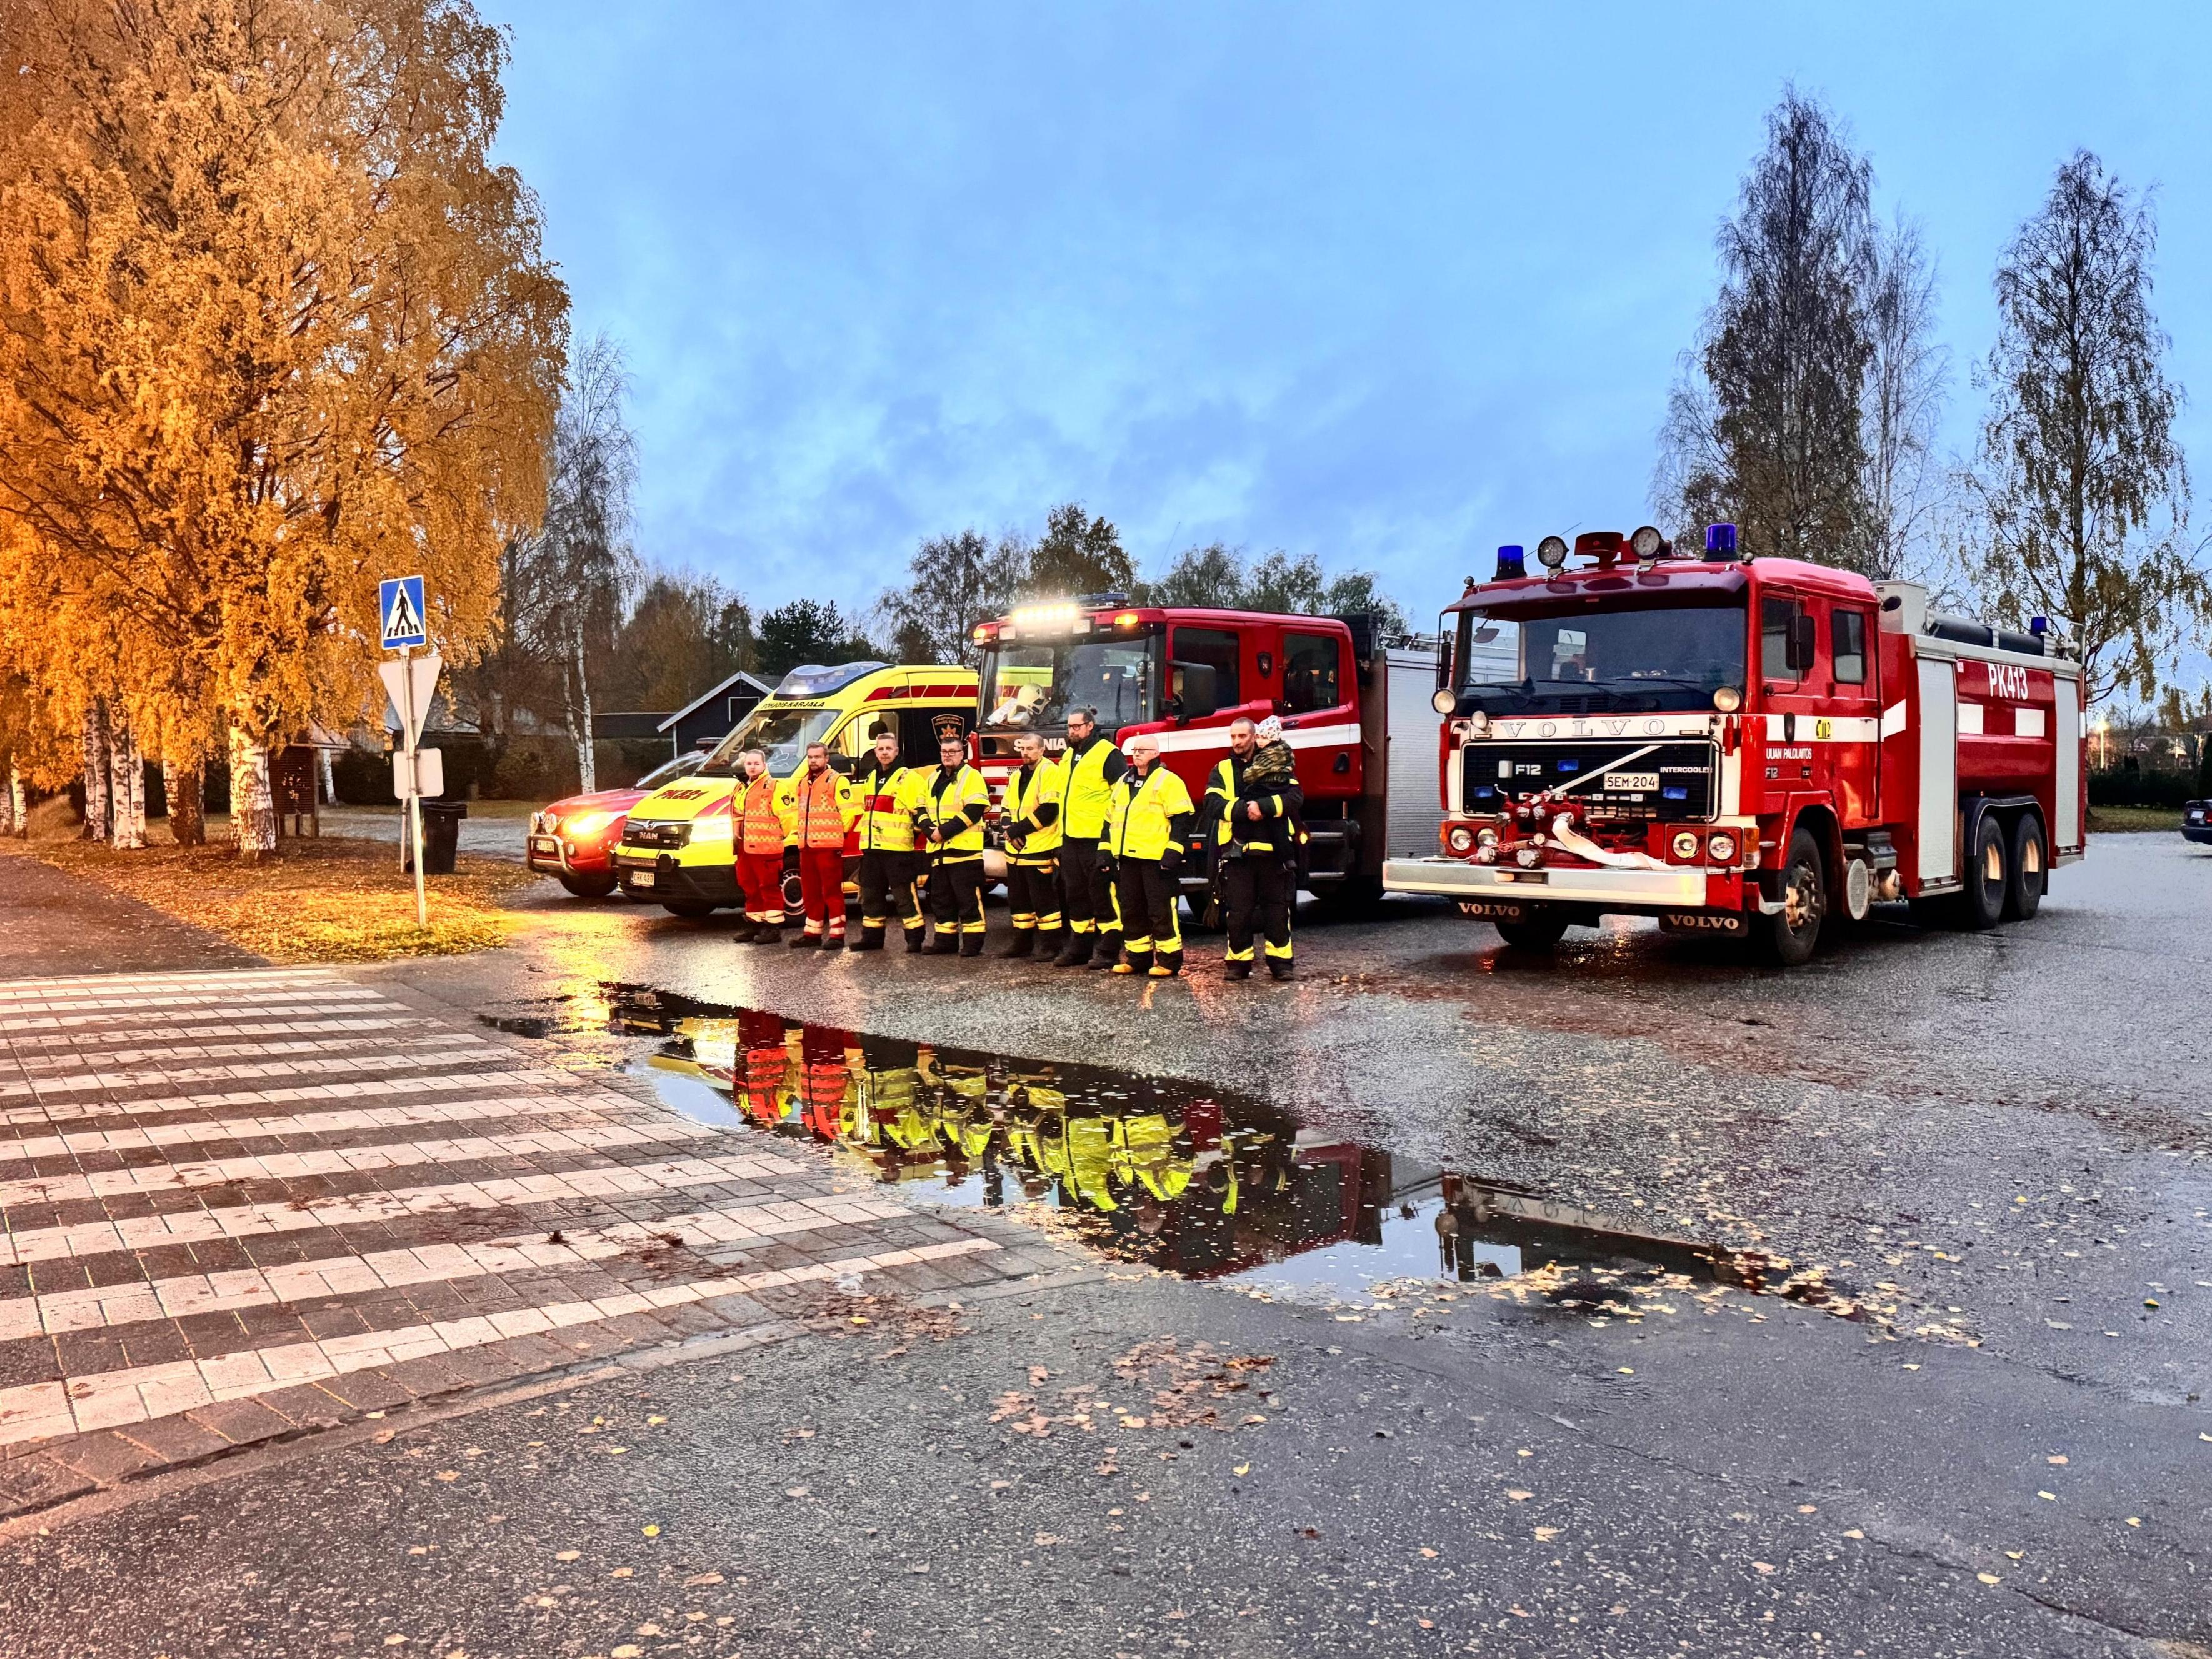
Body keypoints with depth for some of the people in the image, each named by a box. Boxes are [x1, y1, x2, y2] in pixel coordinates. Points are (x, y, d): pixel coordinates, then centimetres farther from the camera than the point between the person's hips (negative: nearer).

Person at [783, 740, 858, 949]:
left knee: (832, 891, -6)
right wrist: (796, 830, 19)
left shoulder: (837, 781, -6)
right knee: (810, 892, 12)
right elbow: (790, 807, 30)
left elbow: (848, 811, -13)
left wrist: (837, 832, -6)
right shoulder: (802, 782, 18)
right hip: (806, 845, 8)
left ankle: (837, 935, -4)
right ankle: (813, 932, 20)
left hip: (828, 846, -8)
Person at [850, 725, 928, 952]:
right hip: (871, 847, 8)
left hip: (897, 848, -8)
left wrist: (911, 833, -9)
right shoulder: (870, 778, 18)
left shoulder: (909, 778, -6)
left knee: (904, 895, -6)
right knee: (871, 895, 12)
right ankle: (872, 937, 21)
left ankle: (915, 938, -2)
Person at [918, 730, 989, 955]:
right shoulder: (933, 779, 19)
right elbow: (921, 809, 16)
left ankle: (973, 942, -1)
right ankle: (945, 940, 19)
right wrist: (930, 830, -5)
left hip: (964, 850, -7)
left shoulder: (971, 777, -4)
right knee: (941, 899, 11)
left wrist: (944, 831, -17)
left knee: (968, 899, -5)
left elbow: (974, 810, -15)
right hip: (938, 850, 7)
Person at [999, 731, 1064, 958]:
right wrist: (1010, 829, -4)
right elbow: (1005, 808, 18)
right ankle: (1022, 943, 22)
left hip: (1040, 849, -8)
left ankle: (1052, 946, 0)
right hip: (1016, 849, 8)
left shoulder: (1049, 772, -9)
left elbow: (1048, 812, -17)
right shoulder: (1016, 775, 17)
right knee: (1018, 900, 13)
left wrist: (1017, 830, -13)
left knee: (1044, 901, -5)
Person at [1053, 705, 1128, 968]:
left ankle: (1108, 952, 0)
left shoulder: (1107, 754, -9)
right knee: (1076, 896, 13)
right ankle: (1079, 948, 21)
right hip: (1071, 838, 9)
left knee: (1103, 896, -4)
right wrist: (1062, 833, 21)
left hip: (1097, 839, -9)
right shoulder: (1068, 756, 18)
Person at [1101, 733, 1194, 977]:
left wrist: (1173, 852, -17)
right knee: (1131, 910, 10)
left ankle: (1169, 959, 0)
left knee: (1161, 911, -5)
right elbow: (1110, 818, 24)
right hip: (1127, 857, 8)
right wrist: (1105, 850, 17)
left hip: (1156, 858, -7)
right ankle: (1137, 957, 19)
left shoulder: (1168, 781, -4)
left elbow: (1181, 820, -10)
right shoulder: (1123, 783, 19)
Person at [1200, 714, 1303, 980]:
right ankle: (1238, 961, 12)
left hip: (1273, 849, 0)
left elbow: (1296, 797, -7)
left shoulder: (1280, 767, 7)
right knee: (1238, 910, 3)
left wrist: (1263, 806, -20)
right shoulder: (1222, 771, 8)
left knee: (1277, 908, 5)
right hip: (1237, 851, 0)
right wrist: (1244, 810, -21)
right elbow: (1214, 804, -7)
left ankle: (1280, 960, 13)